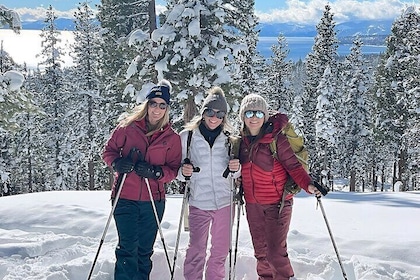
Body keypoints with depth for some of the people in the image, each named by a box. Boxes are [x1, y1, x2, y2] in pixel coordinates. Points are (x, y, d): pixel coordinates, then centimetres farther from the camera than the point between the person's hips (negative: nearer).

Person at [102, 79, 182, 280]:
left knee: (145, 250, 14)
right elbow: (108, 150, 6)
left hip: (154, 201, 2)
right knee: (128, 247, -8)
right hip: (125, 199, -2)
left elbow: (174, 169, 2)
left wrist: (155, 172, -17)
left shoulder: (172, 138, 3)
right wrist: (117, 163, -15)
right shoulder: (127, 127, -1)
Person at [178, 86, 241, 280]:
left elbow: (234, 174, 13)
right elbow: (177, 168, 3)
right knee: (196, 250, -2)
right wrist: (183, 171, -18)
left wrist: (236, 168, -9)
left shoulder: (229, 138, 6)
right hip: (198, 202, -2)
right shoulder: (187, 136, 0)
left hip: (224, 202, 3)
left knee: (220, 251, 12)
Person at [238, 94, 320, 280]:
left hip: (277, 203, -6)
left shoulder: (276, 139, -14)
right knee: (260, 251, 16)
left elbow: (293, 165, -16)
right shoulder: (242, 140, 4)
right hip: (252, 205, 6)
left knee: (275, 252, -9)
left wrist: (308, 184, -30)